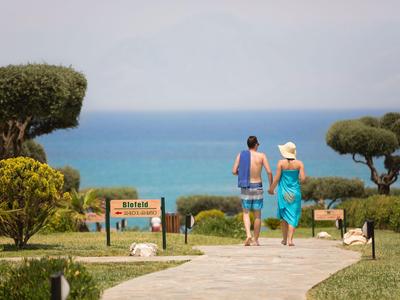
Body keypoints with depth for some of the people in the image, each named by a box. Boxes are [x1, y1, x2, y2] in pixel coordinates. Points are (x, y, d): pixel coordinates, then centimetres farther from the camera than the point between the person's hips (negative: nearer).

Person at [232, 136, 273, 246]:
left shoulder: (241, 155, -2)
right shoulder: (261, 156, -5)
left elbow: (234, 171, -5)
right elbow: (269, 172, -10)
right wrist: (271, 186, 2)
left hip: (246, 187, 1)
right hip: (257, 187, -1)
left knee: (246, 213, 10)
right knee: (257, 214, 11)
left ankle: (248, 235, -11)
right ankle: (256, 239, 14)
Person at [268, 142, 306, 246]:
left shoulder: (281, 163, -7)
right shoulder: (299, 163, -5)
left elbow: (276, 179, -7)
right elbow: (302, 178, -9)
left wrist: (271, 189, 8)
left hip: (283, 192, 0)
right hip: (295, 192, 0)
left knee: (284, 216, 14)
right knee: (293, 216, 2)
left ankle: (285, 239, 20)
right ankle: (290, 239, -8)